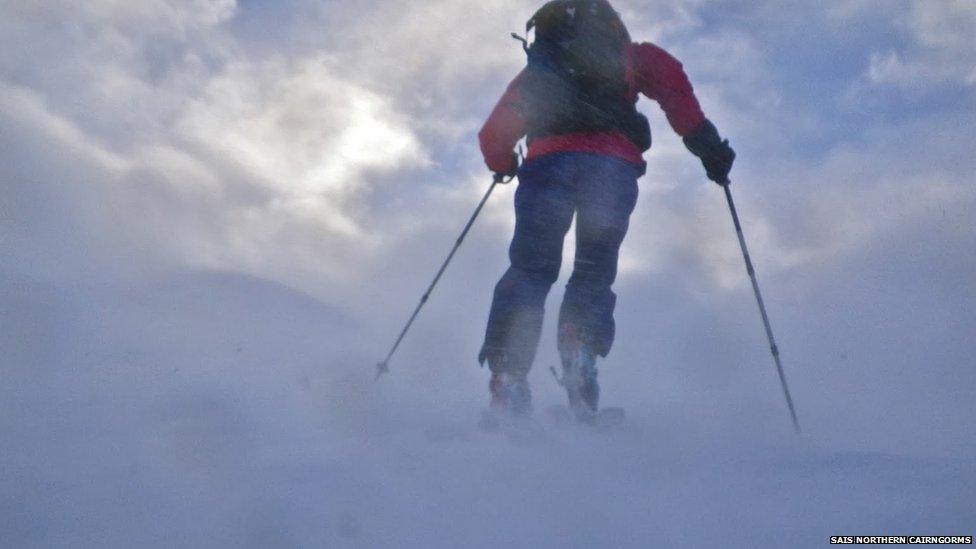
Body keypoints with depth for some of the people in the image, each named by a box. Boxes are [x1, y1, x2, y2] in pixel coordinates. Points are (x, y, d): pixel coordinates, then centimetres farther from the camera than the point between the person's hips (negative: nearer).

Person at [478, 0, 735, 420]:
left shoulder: (535, 72, 33)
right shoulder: (626, 56, 28)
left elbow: (493, 137, 28)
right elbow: (669, 77, 7)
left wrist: (505, 166, 48)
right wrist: (703, 140, 6)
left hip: (549, 161, 1)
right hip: (613, 165, -1)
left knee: (530, 271, 5)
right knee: (594, 271, 10)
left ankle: (508, 377, -11)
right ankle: (581, 353, -16)